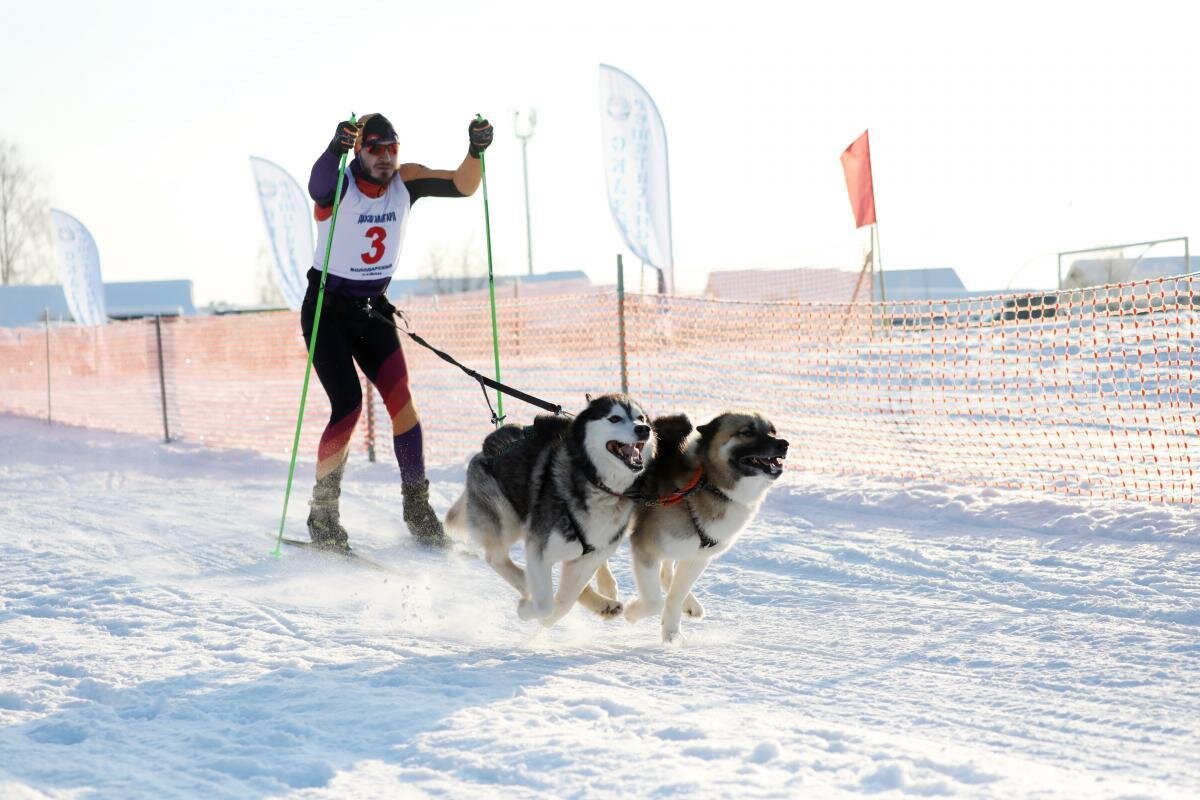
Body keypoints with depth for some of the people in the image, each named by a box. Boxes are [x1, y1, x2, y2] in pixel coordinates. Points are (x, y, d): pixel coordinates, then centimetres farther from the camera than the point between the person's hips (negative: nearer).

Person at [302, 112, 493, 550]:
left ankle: (417, 506, -5)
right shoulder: (339, 186, -19)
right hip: (326, 310, -4)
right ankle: (322, 514, 3)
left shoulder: (405, 181, -6)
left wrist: (476, 150, -36)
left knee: (399, 397, -13)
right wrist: (335, 149, -65)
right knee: (348, 406, -13)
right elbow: (318, 186, -44)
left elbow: (463, 185, -16)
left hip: (372, 309, 4)